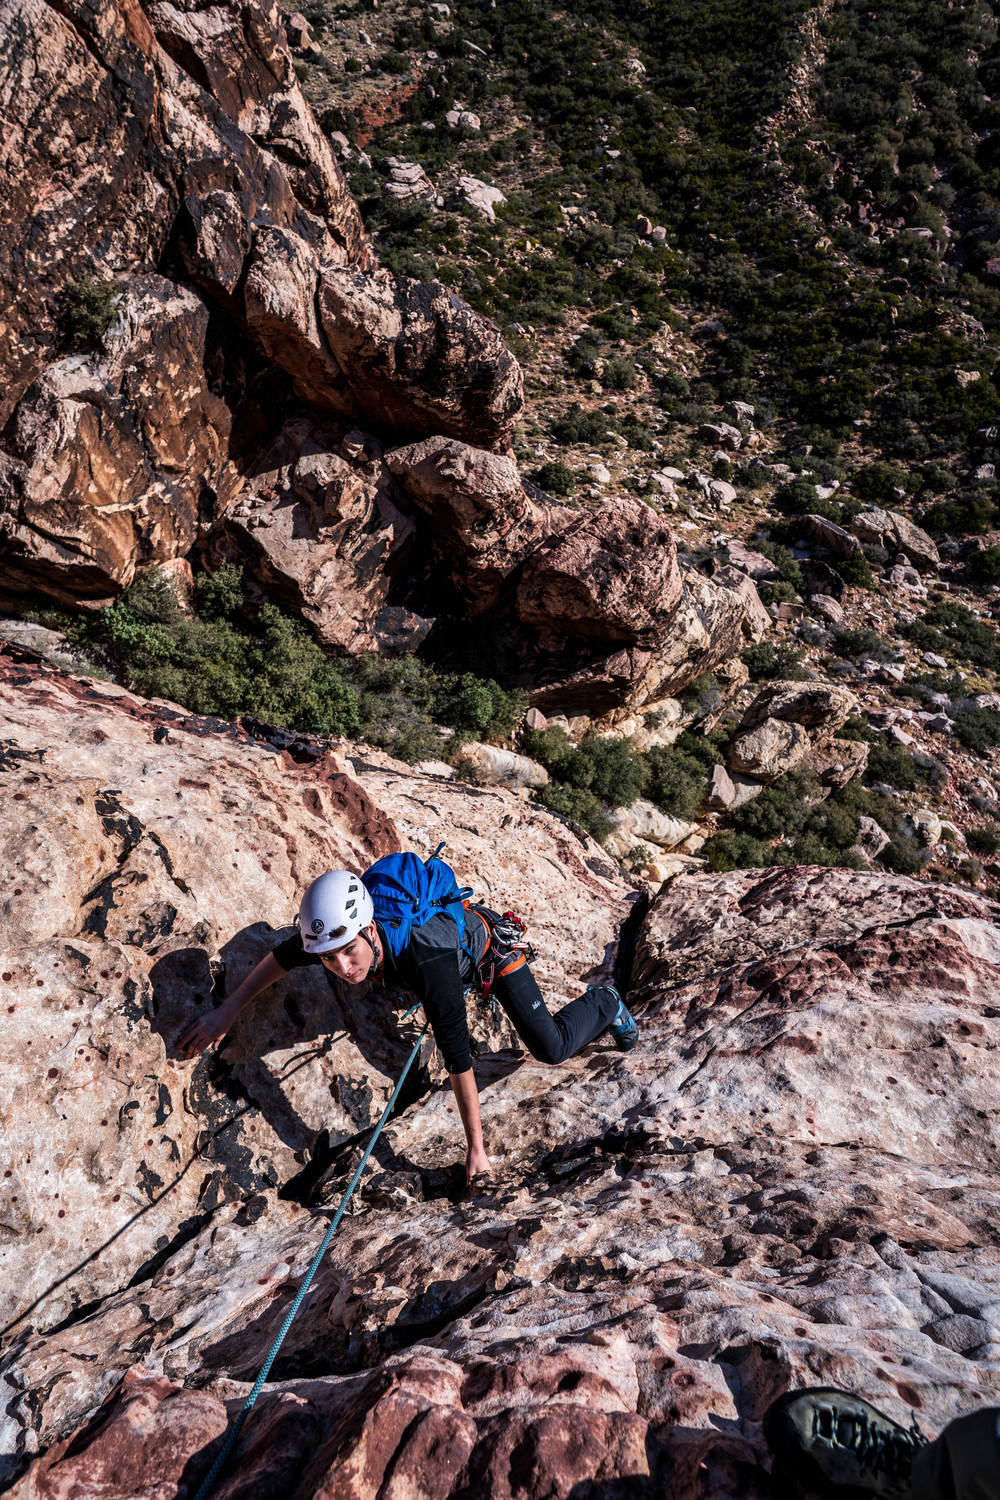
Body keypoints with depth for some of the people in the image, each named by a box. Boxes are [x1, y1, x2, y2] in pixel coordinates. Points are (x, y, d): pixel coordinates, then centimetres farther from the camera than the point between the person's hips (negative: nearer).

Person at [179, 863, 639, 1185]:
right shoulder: (333, 931, -34)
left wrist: (476, 1149, -34)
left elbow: (458, 1060, -42)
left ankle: (603, 1002, 22)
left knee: (551, 1048, -8)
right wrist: (225, 1013, -10)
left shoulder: (426, 961, -49)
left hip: (488, 944, -5)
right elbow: (282, 957, -10)